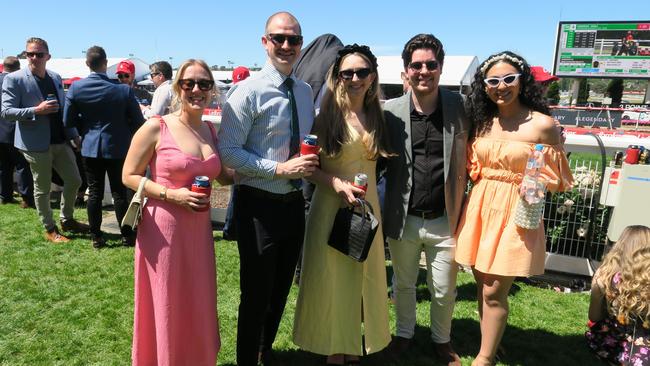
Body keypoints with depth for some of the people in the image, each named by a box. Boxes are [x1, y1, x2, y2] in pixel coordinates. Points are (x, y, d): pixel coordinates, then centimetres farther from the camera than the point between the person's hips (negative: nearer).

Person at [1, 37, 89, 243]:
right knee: (42, 189, 6)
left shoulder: (56, 78, 10)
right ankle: (50, 230, 20)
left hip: (60, 141, 5)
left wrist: (74, 135, 10)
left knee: (74, 181, 10)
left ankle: (67, 220, 30)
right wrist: (36, 111, -22)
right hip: (36, 144, -5)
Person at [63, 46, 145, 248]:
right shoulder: (124, 90, -14)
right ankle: (126, 235, 16)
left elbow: (68, 121, -1)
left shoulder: (76, 87, -8)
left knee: (94, 192, 10)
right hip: (117, 147, -1)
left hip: (90, 147, 2)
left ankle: (96, 237, 17)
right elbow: (138, 122, -8)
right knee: (119, 192, 8)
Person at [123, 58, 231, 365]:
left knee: (199, 305, 16)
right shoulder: (155, 128, -10)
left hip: (199, 229, 5)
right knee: (167, 307, 10)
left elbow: (224, 177, 15)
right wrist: (171, 194, -18)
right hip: (164, 228, -5)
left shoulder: (212, 131, 7)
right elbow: (129, 176, -6)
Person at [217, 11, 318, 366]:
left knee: (281, 288, 21)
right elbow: (227, 151, -17)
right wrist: (280, 168, -22)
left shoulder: (305, 91, 8)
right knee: (256, 293, 6)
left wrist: (310, 162, -1)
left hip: (294, 203, 7)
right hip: (259, 204, -6)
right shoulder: (249, 91, -13)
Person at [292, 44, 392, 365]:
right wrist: (337, 183, -22)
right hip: (331, 206, -5)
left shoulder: (377, 116, 6)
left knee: (364, 275, 14)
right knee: (331, 277, 6)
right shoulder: (327, 115, -8)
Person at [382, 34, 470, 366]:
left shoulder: (458, 108, -5)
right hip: (403, 218, 0)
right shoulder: (390, 111, -6)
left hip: (443, 220, 0)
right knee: (403, 285, 20)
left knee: (444, 291, 15)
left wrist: (455, 217, -2)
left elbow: (459, 169, -3)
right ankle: (404, 332, 45)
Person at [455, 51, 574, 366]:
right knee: (482, 287, 14)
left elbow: (558, 178, -2)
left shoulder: (543, 124, -8)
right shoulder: (481, 121, 7)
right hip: (480, 209, 5)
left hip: (516, 214, -5)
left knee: (494, 292, 0)